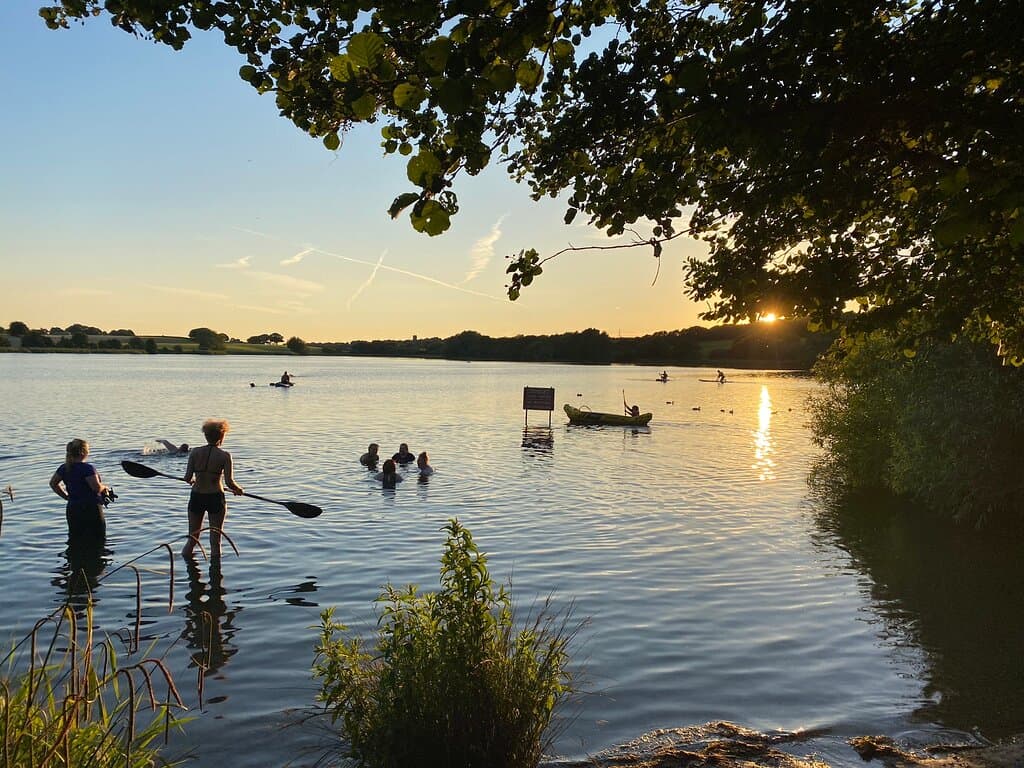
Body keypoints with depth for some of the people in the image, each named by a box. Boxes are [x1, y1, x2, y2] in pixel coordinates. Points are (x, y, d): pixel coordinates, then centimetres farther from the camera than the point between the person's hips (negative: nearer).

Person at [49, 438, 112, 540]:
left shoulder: (64, 468, 7)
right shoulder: (87, 468, -17)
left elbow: (53, 483, 20)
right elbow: (97, 487, -25)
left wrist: (66, 496, 20)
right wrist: (105, 487, -4)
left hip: (72, 509, 8)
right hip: (90, 509, -7)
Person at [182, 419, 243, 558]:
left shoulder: (195, 452, -2)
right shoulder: (225, 455, -9)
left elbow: (187, 478, -5)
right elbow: (229, 482, -14)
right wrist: (238, 490, 7)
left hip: (196, 497, 3)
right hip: (215, 498, -3)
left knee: (192, 539, 18)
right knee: (215, 541, 8)